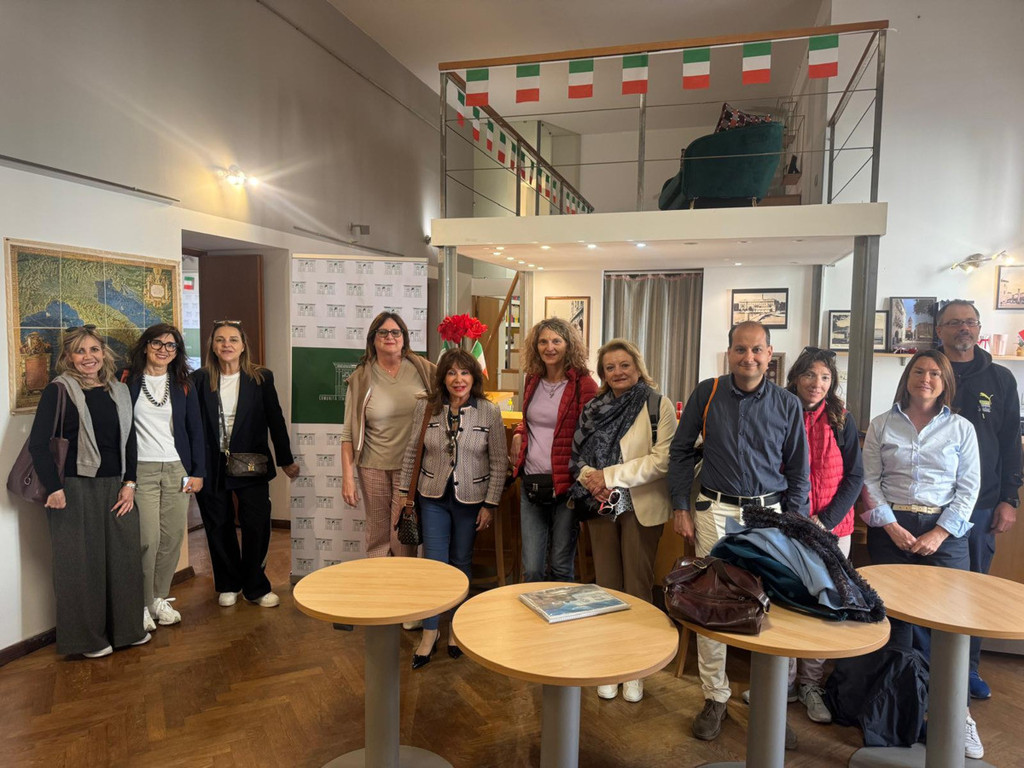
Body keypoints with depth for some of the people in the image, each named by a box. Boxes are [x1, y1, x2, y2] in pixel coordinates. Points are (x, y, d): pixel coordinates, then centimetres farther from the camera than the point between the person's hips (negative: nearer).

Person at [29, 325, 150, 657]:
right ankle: (87, 637, 21)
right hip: (75, 489, -5)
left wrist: (129, 483, 3)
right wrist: (54, 489, -13)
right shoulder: (59, 390, -6)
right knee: (81, 562, 4)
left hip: (116, 487, 5)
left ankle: (126, 628, 27)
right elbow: (38, 443, -10)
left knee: (124, 556, 10)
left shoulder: (118, 390, 10)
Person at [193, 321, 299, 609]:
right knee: (219, 528, 11)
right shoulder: (200, 379, 0)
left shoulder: (261, 378, -1)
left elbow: (275, 420, 2)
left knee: (257, 525, -2)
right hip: (212, 465, 1)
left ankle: (255, 587, 17)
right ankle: (228, 585, 29)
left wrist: (286, 460, 5)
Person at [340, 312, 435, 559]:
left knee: (403, 539, -2)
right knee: (377, 538, 12)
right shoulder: (361, 379, 0)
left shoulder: (421, 369, -2)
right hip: (374, 467, 1)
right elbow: (349, 434, 0)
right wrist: (347, 477, -4)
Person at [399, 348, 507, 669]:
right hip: (433, 497, 1)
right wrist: (404, 491, 5)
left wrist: (490, 504, -6)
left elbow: (499, 462, -5)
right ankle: (429, 634, 18)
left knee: (461, 563, 12)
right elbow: (412, 453, 4)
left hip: (470, 499, -1)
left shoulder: (489, 412, -10)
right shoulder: (425, 408, -6)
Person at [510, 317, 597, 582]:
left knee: (561, 567, 8)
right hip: (530, 482, 5)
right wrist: (518, 434, 7)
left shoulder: (583, 384, -6)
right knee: (532, 570, 7)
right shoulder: (533, 380, 11)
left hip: (565, 484, -4)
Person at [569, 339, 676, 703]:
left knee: (637, 587, 5)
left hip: (641, 507, -4)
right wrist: (589, 478, -12)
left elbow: (662, 459, -15)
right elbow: (578, 454, 10)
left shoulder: (659, 406, -6)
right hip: (600, 506, 4)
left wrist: (610, 475, -17)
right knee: (607, 585, 11)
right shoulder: (594, 408, 8)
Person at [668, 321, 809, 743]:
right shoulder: (707, 393, -1)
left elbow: (798, 470, 8)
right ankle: (715, 697, 21)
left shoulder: (787, 404, 1)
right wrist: (681, 508, 2)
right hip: (716, 511, 0)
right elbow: (680, 451, 6)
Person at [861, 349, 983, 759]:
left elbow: (969, 487, 2)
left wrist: (939, 533, -8)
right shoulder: (882, 425, 4)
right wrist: (892, 526, -9)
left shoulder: (961, 428, 5)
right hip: (891, 528, 0)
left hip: (944, 531, 0)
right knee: (896, 615, 5)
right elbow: (870, 480, 1)